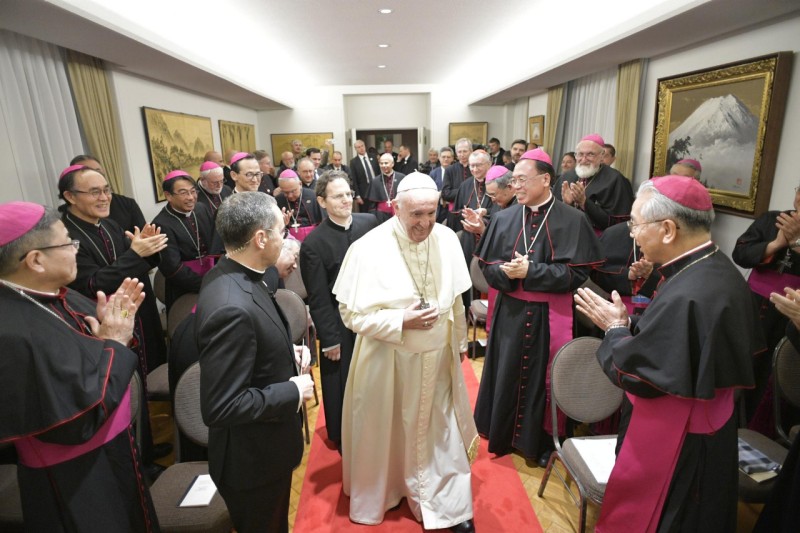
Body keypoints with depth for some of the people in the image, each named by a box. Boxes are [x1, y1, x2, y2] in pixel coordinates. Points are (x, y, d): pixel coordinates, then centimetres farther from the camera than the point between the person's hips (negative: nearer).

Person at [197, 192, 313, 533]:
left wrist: (286, 352, -2)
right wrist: (294, 393, -22)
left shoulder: (229, 276, -5)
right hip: (254, 457, -8)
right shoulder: (231, 307, -35)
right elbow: (220, 408, -32)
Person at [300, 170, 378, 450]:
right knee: (343, 386, 15)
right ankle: (344, 440, 41)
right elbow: (318, 298, -12)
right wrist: (329, 339, -9)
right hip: (340, 325, -4)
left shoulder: (370, 222, -5)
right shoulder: (313, 243, -15)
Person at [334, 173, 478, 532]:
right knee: (389, 433, 19)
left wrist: (460, 341, 15)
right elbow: (352, 314, -15)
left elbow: (455, 298, 6)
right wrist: (402, 320, -25)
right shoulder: (368, 249, -19)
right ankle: (383, 493, 48)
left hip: (438, 358, 3)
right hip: (388, 361, -3)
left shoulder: (447, 240, -7)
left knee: (440, 432, 17)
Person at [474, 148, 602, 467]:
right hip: (510, 313, 3)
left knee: (544, 378, 10)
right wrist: (506, 272, -19)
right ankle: (503, 435, 34)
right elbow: (487, 266, 2)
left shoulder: (571, 220, -8)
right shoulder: (504, 218, 2)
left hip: (550, 316, -2)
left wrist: (530, 271, -19)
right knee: (506, 375, 12)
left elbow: (577, 273, -13)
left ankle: (542, 440, 33)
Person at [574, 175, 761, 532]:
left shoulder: (684, 298, -34)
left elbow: (635, 376, -25)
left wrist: (615, 328, -10)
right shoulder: (719, 268, -2)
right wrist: (627, 324, -3)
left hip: (673, 444, -9)